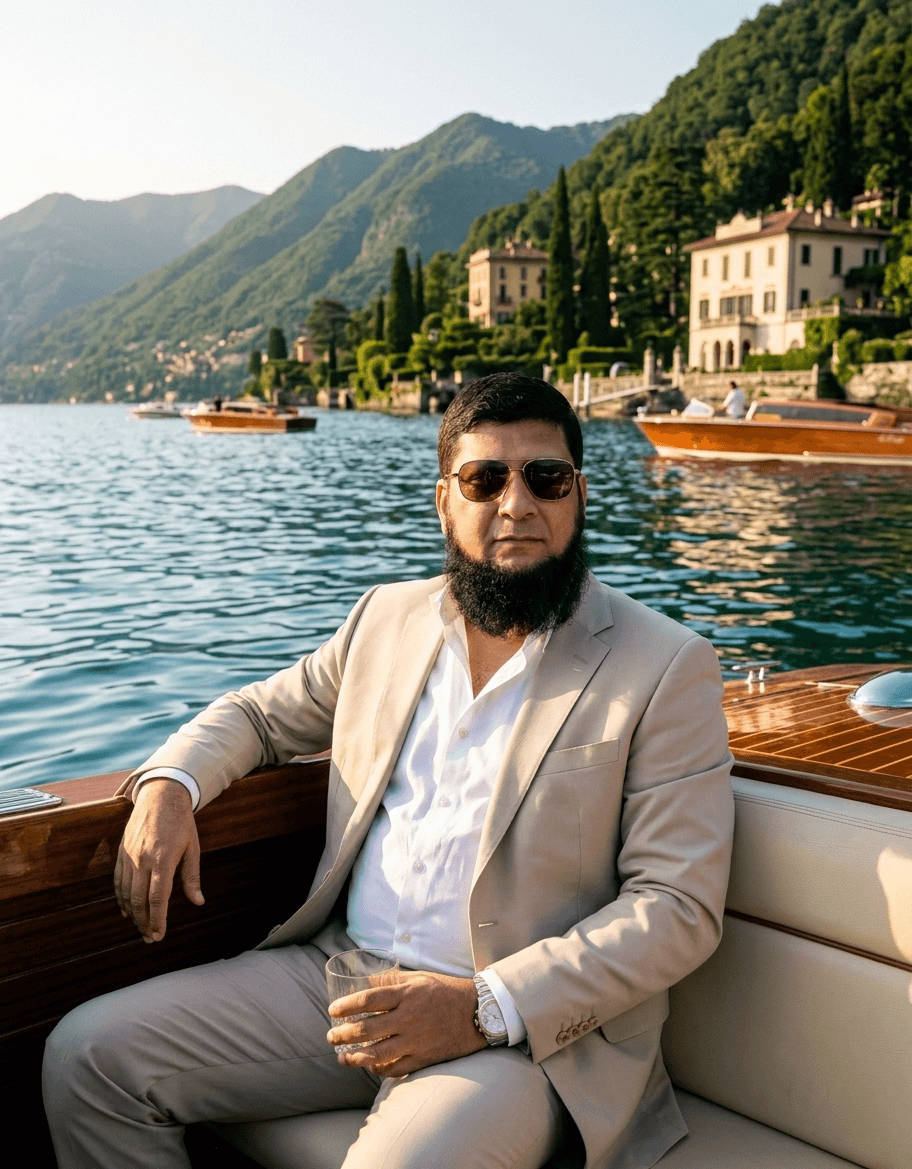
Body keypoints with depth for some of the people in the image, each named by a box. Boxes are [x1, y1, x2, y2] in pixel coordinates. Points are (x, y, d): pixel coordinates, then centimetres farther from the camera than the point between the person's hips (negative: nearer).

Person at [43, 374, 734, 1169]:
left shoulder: (667, 669, -7)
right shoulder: (388, 617, 10)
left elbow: (679, 907, -11)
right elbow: (259, 713, 23)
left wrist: (484, 1009, -21)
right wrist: (168, 785, 0)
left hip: (528, 1025, -5)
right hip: (340, 976, 6)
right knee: (87, 1054, -6)